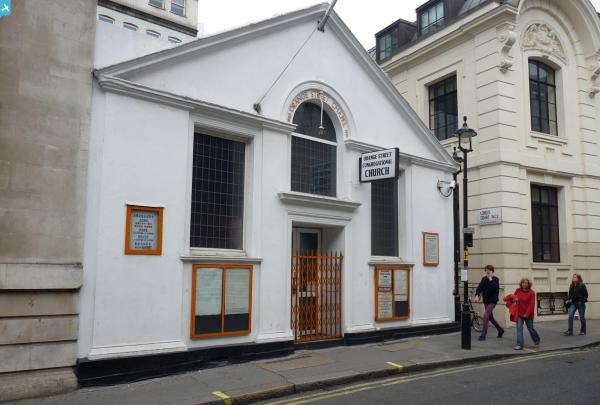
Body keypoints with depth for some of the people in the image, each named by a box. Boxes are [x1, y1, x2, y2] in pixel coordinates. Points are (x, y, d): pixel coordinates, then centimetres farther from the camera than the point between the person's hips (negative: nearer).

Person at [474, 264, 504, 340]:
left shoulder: (495, 279, -9)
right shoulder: (484, 279, 4)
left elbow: (495, 288, -25)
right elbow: (479, 287, -2)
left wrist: (490, 279, -23)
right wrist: (477, 295, -16)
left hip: (492, 301, -6)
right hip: (486, 300, 6)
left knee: (486, 315, -16)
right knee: (490, 317, 15)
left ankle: (483, 334, -10)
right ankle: (500, 330, 37)